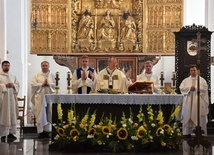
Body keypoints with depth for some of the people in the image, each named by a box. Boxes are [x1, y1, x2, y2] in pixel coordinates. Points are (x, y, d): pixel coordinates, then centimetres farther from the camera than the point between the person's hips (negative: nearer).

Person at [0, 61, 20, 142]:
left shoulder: (13, 76, 17)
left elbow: (18, 85, 12)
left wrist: (13, 85, -7)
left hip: (12, 98, 5)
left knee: (12, 115, 4)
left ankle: (10, 133, 10)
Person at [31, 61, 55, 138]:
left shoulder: (52, 75, 12)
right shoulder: (37, 75, 10)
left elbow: (56, 85, 2)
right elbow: (33, 84, -2)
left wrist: (49, 84, -10)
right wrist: (42, 84, -6)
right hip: (40, 97, -1)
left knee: (49, 114, -1)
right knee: (40, 114, -5)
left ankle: (47, 130, 6)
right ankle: (40, 131, -1)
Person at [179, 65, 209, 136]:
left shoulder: (202, 80, 8)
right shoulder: (186, 80, 14)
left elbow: (205, 88, -5)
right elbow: (181, 88, 1)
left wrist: (196, 88, -14)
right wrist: (189, 88, -12)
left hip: (199, 102, -1)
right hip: (188, 102, 2)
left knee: (199, 119, -4)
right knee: (188, 118, -1)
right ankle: (187, 132, 2)